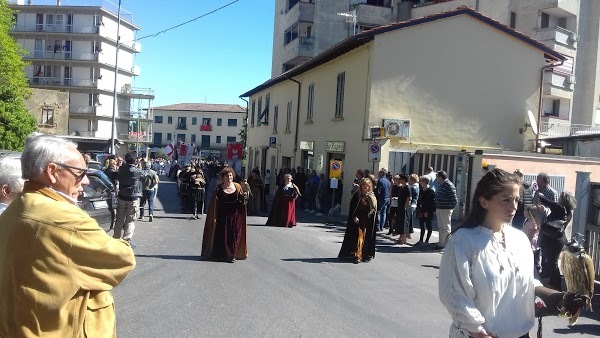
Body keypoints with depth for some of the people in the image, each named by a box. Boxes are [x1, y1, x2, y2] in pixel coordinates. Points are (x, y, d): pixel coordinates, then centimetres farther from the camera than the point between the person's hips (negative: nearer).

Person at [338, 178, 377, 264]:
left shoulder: (372, 197, 4)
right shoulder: (357, 195, 1)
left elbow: (374, 210, 1)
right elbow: (352, 207, -1)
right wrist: (355, 217, -11)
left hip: (368, 221, 2)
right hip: (358, 220, -2)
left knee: (366, 238, 6)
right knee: (359, 237, -8)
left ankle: (366, 255, 18)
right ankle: (358, 256, -7)